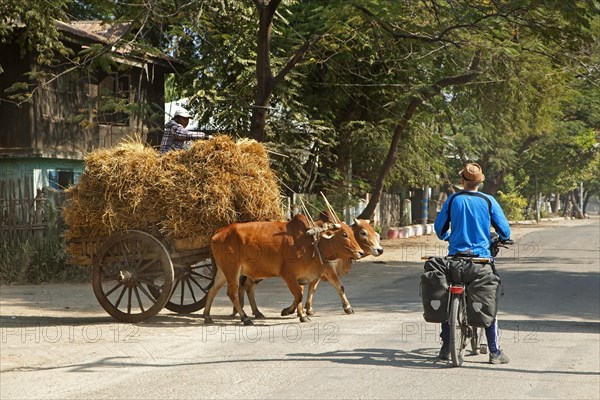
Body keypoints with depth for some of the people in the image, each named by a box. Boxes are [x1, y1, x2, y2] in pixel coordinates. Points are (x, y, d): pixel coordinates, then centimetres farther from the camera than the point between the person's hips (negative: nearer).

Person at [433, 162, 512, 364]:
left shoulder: (453, 200, 0)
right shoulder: (488, 201, -3)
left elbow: (439, 227, 6)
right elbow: (504, 230, -1)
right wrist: (503, 239, 22)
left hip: (455, 255, 1)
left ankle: (446, 348, 13)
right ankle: (494, 352, 4)